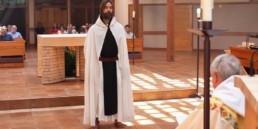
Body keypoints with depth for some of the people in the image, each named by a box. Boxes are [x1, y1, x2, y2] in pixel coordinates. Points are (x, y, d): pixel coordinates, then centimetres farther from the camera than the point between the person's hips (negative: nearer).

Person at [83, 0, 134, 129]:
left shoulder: (119, 27, 2)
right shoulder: (94, 29, -5)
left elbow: (123, 49, 4)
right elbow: (89, 50, -2)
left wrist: (123, 66, -1)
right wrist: (92, 67, -6)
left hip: (115, 64, 3)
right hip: (100, 65, -2)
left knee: (117, 90, 8)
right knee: (98, 91, 4)